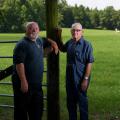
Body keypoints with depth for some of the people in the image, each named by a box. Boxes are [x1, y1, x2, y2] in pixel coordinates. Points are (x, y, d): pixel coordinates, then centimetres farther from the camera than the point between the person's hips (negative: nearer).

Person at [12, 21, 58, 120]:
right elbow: (19, 64, -22)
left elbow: (46, 41, 37)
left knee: (37, 109, 16)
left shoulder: (39, 41, 11)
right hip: (24, 83, -8)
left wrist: (53, 43, 18)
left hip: (37, 84, 8)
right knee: (21, 110, 2)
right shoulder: (22, 44, -14)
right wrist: (23, 81, -26)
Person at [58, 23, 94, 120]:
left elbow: (89, 63, -16)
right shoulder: (69, 43, 3)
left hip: (80, 78, -6)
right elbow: (62, 49, 25)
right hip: (69, 77, 6)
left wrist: (86, 79, -18)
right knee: (70, 101, 18)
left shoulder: (86, 45, -15)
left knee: (82, 101, 9)